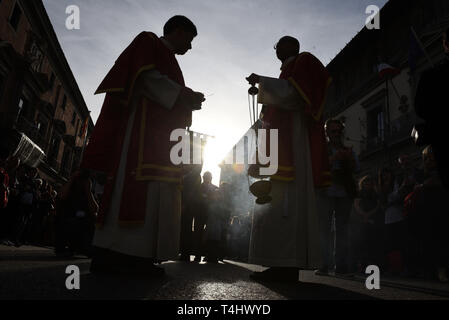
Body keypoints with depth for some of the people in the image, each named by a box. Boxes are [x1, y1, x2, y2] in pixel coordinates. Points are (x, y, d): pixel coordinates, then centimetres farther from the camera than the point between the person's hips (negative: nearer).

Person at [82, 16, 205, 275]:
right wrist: (182, 95, -10)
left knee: (154, 191, -4)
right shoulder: (149, 42, 10)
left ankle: (137, 257, -8)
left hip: (160, 132, 9)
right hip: (141, 125, -9)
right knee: (136, 185, -21)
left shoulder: (168, 60, 34)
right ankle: (110, 255, -23)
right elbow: (144, 76, -9)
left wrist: (188, 103, 15)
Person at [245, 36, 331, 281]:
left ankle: (289, 265, -20)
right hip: (283, 143, 10)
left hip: (292, 139, -10)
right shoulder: (290, 70, 32)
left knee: (286, 200, -18)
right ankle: (283, 264, 1)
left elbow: (291, 93, -13)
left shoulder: (303, 61, 5)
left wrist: (262, 81, -5)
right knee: (279, 201, 2)